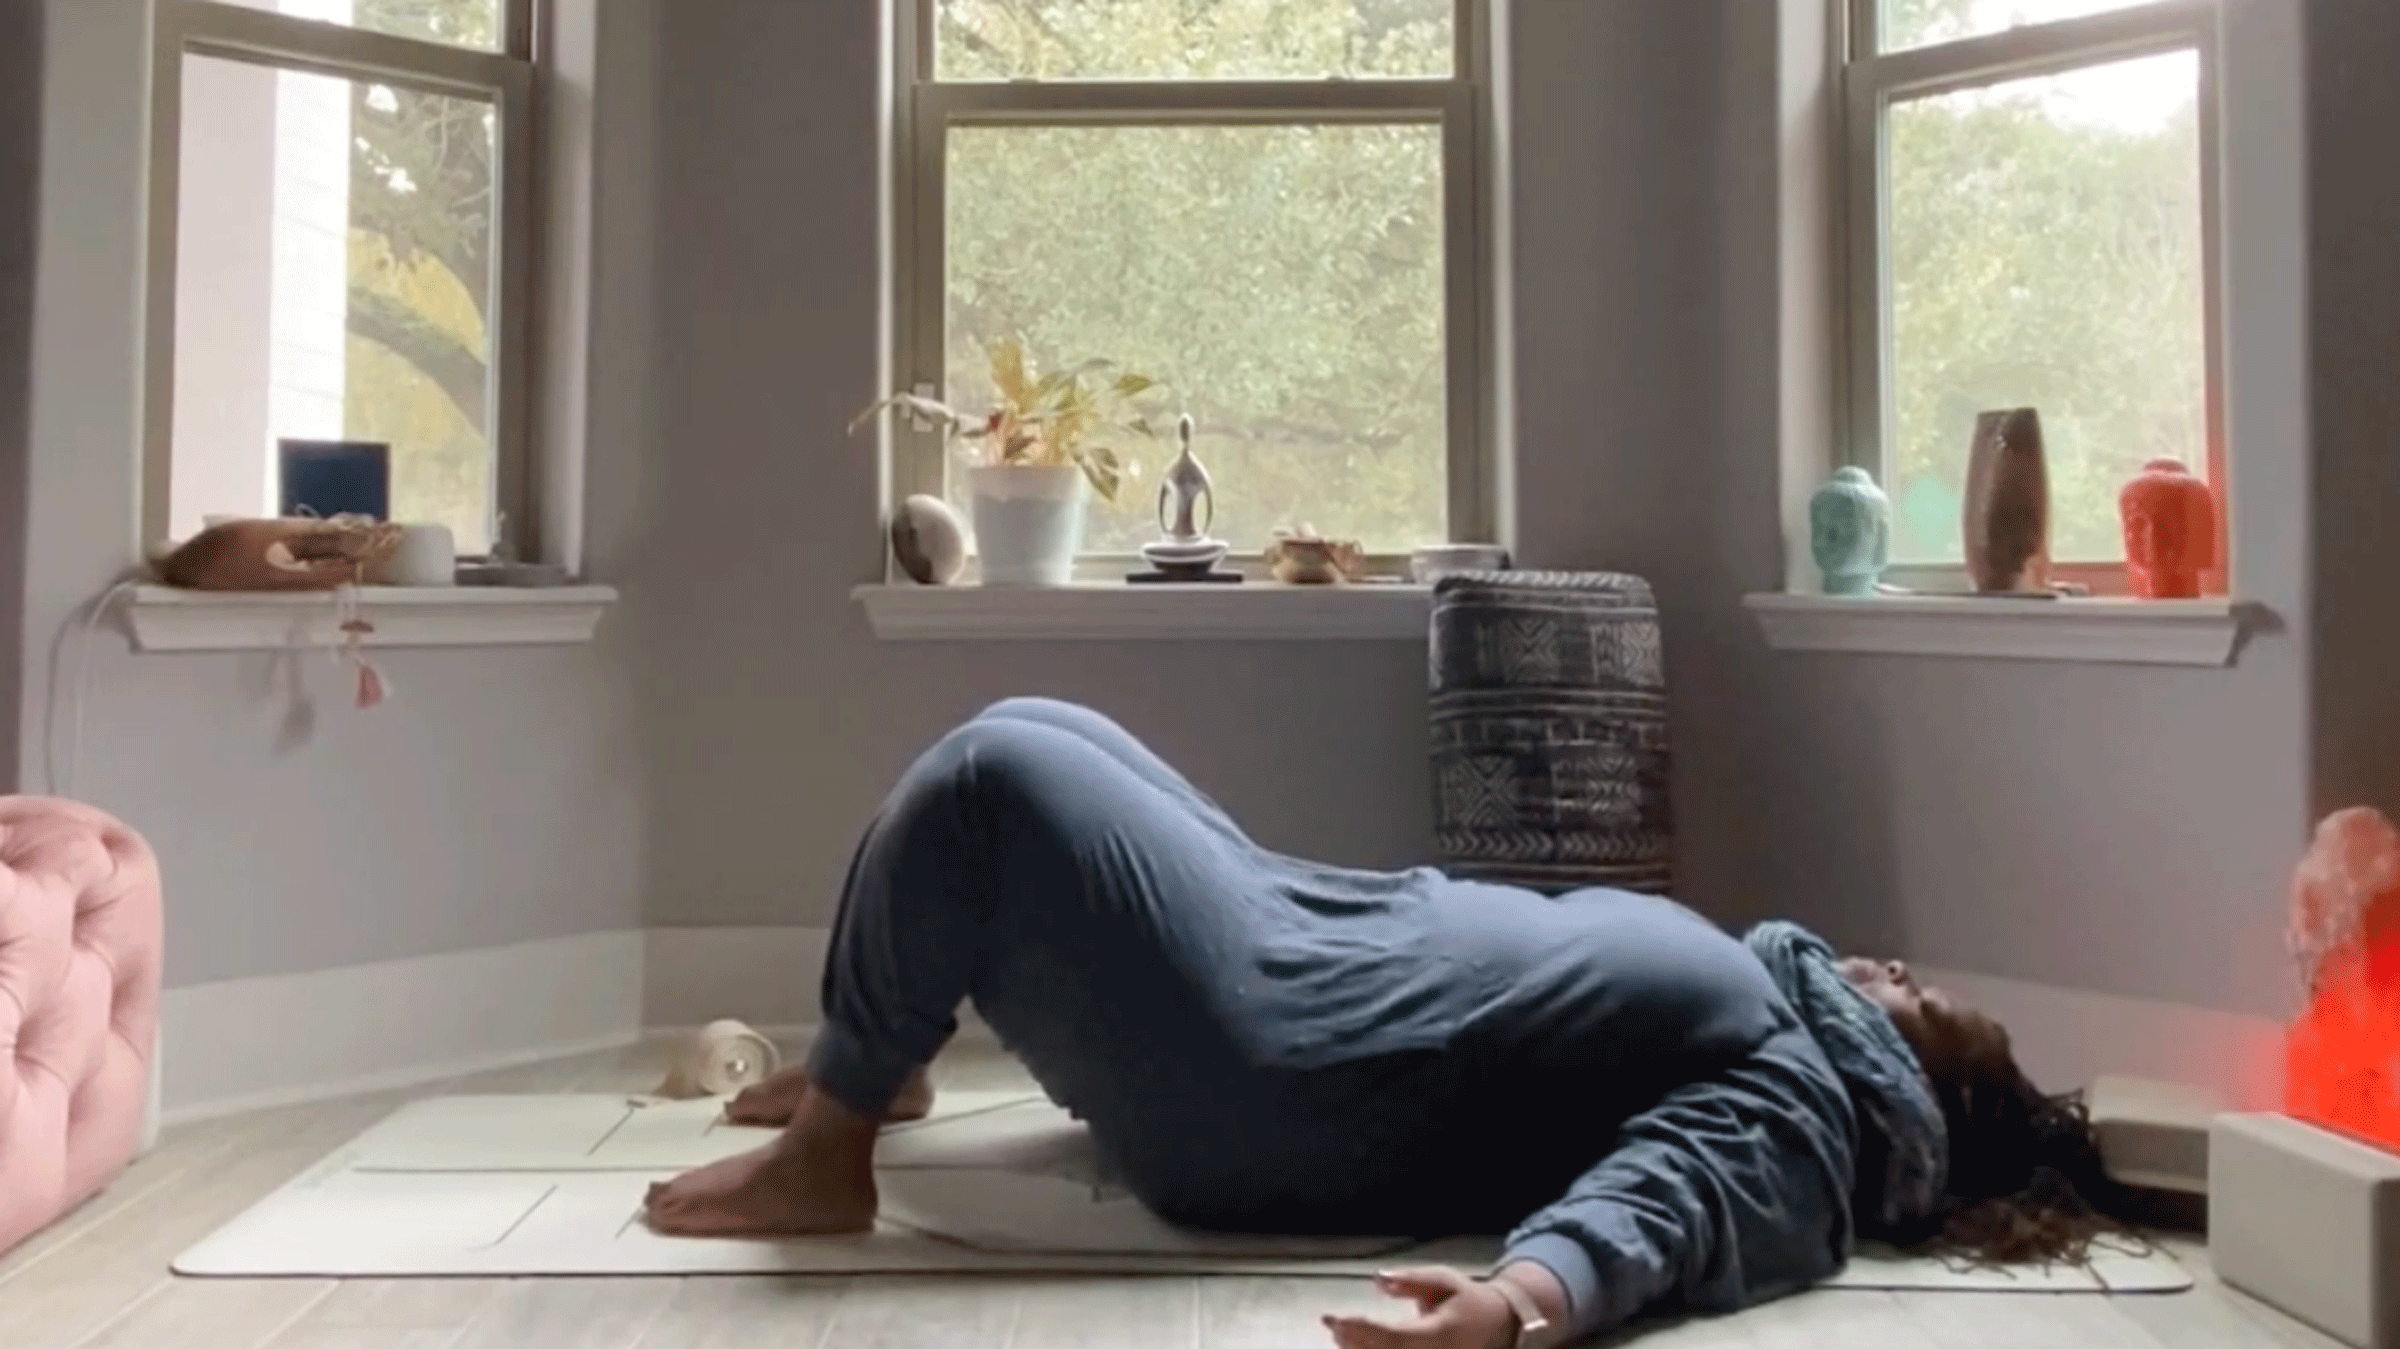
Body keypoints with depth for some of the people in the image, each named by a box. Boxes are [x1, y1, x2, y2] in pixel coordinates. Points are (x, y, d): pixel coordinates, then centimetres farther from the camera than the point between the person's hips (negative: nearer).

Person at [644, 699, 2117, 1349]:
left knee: (992, 777, -21)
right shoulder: (1770, 996, 17)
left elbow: (1661, 1202, -33)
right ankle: (874, 1065, 30)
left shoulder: (1797, 1102, -11)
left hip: (1264, 1068, -10)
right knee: (1036, 735, 20)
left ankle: (824, 1155, -3)